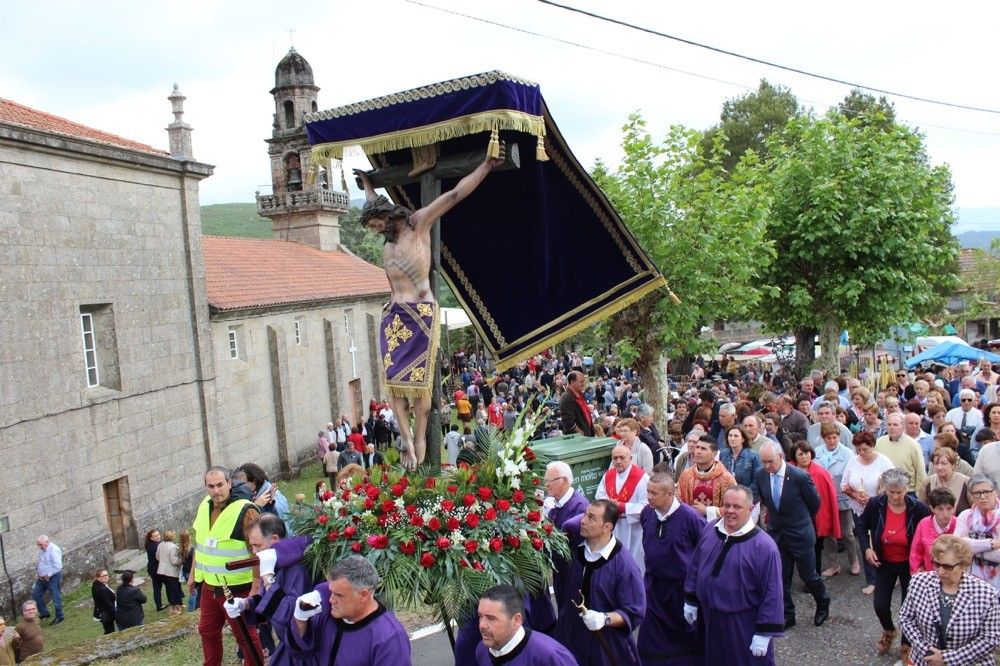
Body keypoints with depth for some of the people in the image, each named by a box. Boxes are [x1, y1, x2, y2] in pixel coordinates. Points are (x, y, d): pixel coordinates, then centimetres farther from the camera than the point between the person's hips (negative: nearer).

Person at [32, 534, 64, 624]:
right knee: (35, 594, 15)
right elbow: (40, 563, 18)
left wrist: (48, 575, -19)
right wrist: (39, 574, 6)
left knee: (56, 598, 0)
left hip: (53, 577, -9)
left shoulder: (54, 550, -22)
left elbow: (57, 566, -25)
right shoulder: (42, 550, 5)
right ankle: (44, 613, 30)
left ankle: (59, 617, 15)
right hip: (42, 577, 9)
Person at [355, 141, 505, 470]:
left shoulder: (418, 223, -1)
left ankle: (420, 437, 4)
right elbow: (374, 205, 39)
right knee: (393, 379, -2)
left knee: (418, 379, -5)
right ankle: (406, 439, 3)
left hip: (421, 314, -6)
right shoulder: (386, 242, 16)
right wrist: (366, 181, 52)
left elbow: (454, 194, -8)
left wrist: (487, 165, -14)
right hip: (393, 316, 7)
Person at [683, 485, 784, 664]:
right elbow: (695, 566, 9)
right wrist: (690, 601, 13)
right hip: (709, 619, 5)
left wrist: (764, 633, -16)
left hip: (745, 624, -5)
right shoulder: (709, 530, -3)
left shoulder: (764, 546, -20)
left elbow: (772, 592, -17)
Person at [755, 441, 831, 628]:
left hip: (800, 534, -4)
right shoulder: (760, 475, -8)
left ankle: (823, 604, 39)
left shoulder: (800, 476, -22)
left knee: (808, 575, 12)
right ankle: (787, 615, 25)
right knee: (780, 578, 9)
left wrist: (802, 520, 9)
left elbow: (815, 502, -4)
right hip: (775, 534, 4)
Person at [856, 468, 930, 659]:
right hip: (884, 563, 2)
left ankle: (906, 645, 34)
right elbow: (862, 525, 2)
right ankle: (888, 631, 40)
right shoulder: (875, 504, -16)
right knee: (880, 605, 5)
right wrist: (867, 548, -10)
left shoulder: (918, 508, -22)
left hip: (909, 565, -2)